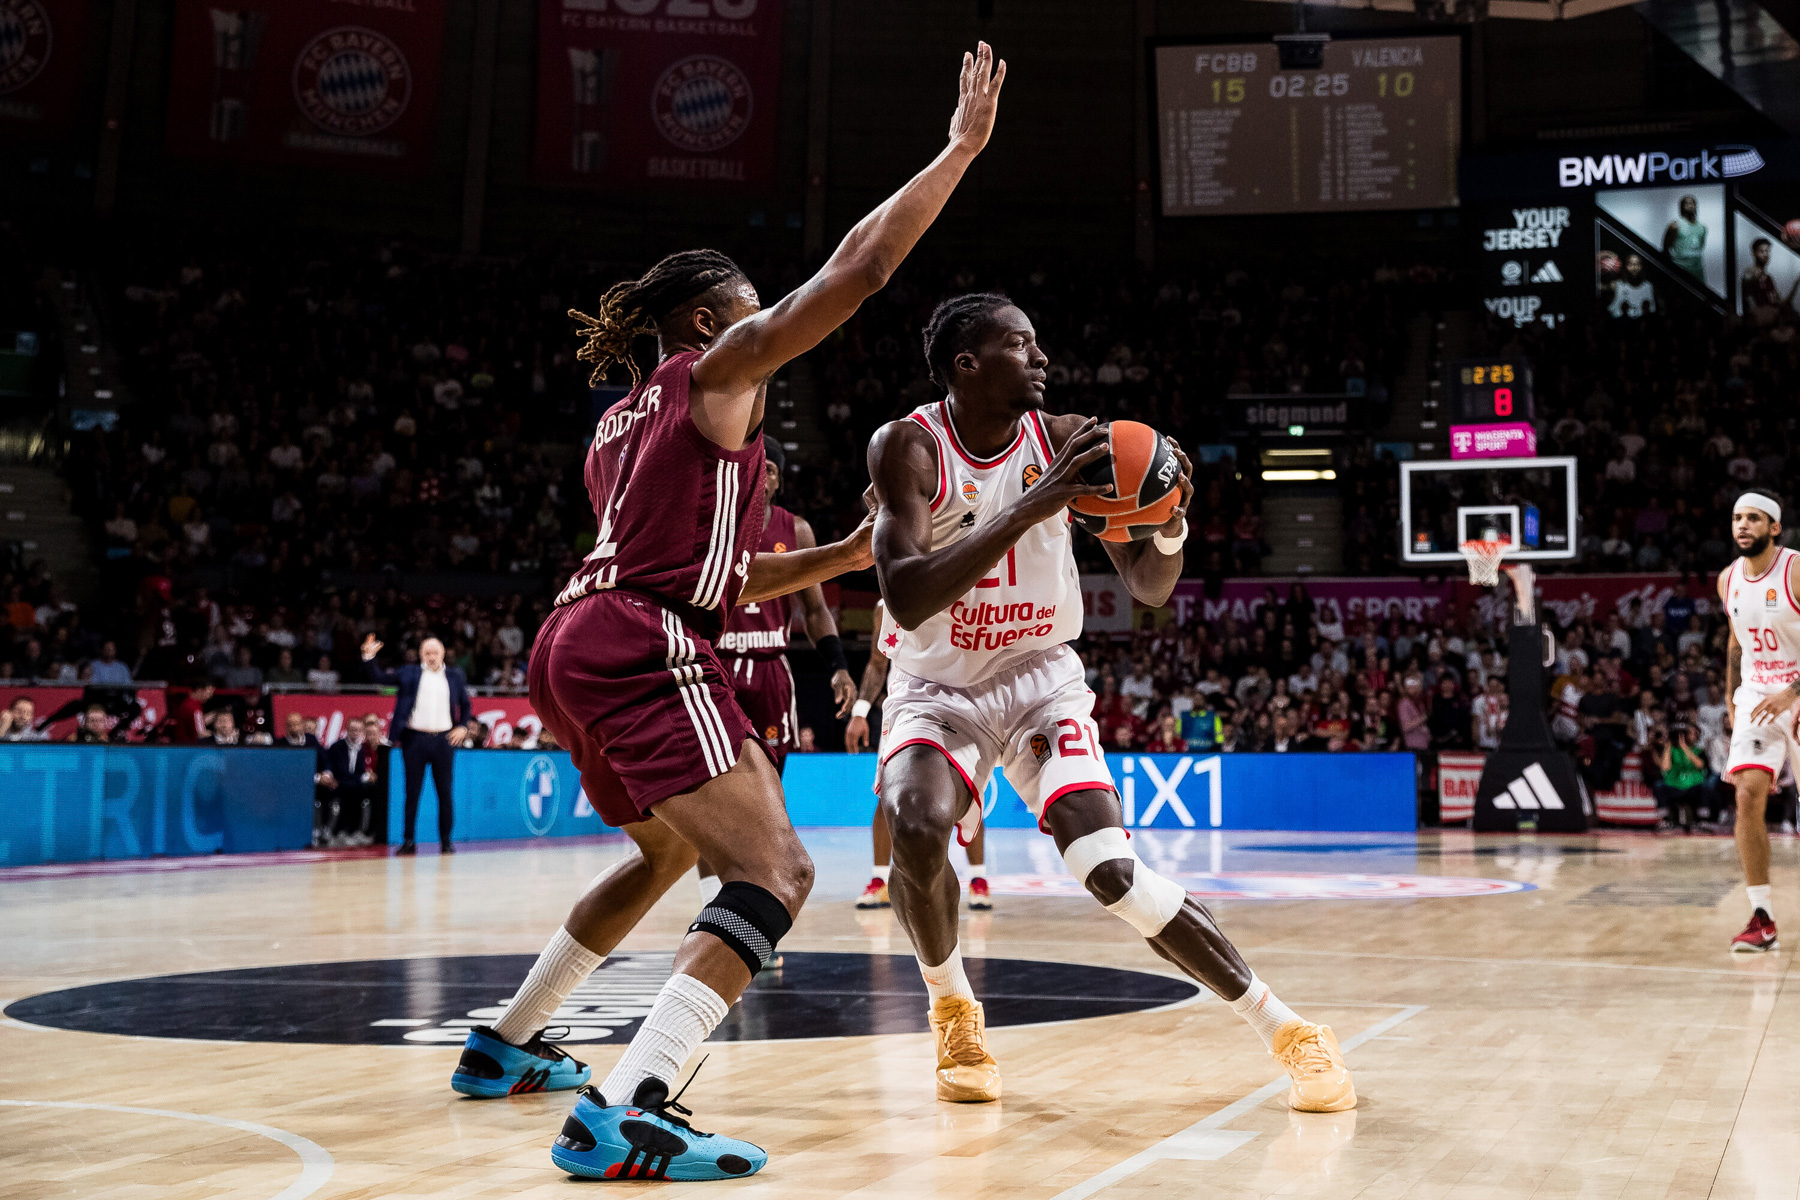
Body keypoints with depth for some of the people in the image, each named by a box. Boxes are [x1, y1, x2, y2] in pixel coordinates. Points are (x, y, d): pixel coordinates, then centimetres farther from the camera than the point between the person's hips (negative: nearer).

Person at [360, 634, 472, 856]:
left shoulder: (454, 676, 11)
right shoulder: (410, 673, 7)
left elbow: (465, 704, 19)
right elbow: (379, 677, 2)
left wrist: (462, 727, 5)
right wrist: (369, 657, -14)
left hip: (443, 739, 1)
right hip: (415, 739, -1)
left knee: (444, 792, 3)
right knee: (412, 792, 2)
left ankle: (446, 842, 11)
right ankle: (408, 841, 7)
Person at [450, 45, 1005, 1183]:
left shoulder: (627, 419, 27)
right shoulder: (719, 368, 3)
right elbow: (856, 271, -6)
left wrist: (845, 555, 28)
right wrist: (960, 148, 0)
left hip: (576, 643, 10)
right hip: (644, 651, -10)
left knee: (669, 853, 30)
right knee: (776, 873, -15)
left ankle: (507, 1045, 38)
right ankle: (625, 1116, -30)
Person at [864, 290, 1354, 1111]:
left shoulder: (1064, 441, -8)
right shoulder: (909, 447, -16)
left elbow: (1150, 591, -5)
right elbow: (907, 601, -32)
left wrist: (1171, 524, -28)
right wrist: (1032, 505, -39)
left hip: (1042, 680, 1)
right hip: (936, 688, -1)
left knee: (1111, 873, -16)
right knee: (915, 831, -30)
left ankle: (1285, 1029, -4)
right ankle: (952, 1009, -2)